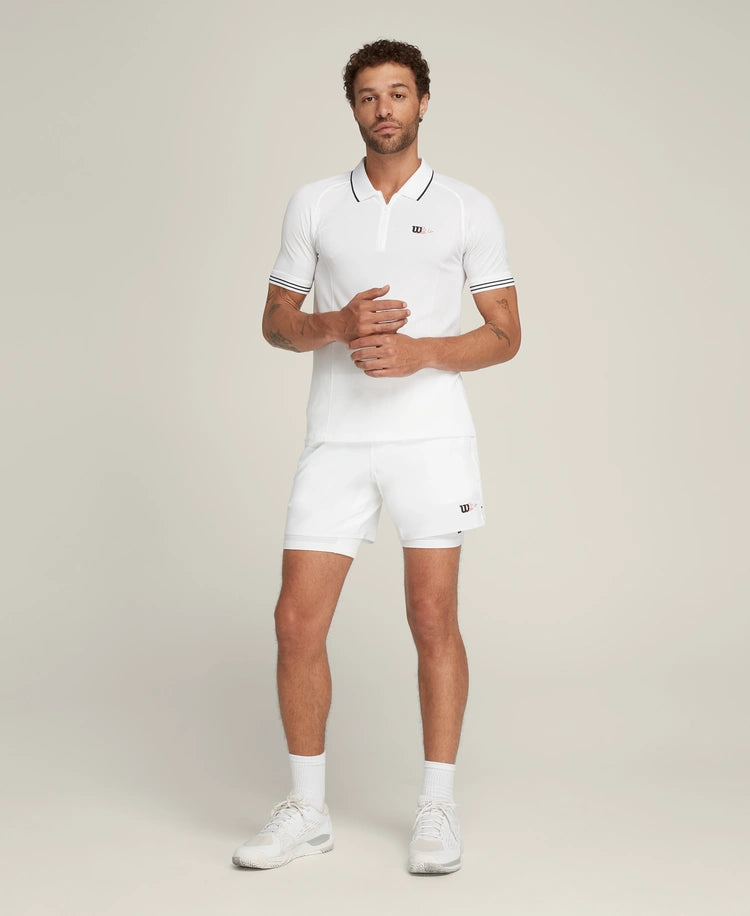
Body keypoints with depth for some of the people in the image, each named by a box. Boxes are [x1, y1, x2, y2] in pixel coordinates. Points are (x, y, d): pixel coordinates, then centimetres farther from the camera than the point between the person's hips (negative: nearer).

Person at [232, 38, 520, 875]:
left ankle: (437, 807, 14)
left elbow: (505, 334, 3)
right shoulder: (313, 205, 9)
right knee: (298, 619, -1)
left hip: (432, 436, -2)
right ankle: (307, 809, 14)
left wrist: (419, 351, -14)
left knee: (434, 618, 0)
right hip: (336, 439, 2)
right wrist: (338, 324, -12)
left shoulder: (468, 210, 4)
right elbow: (277, 323, 10)